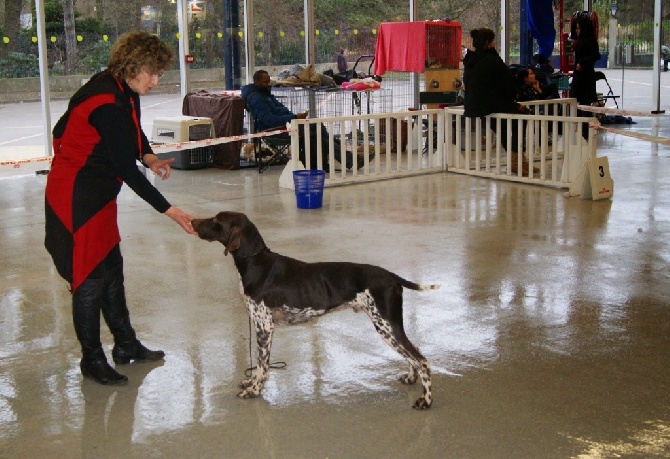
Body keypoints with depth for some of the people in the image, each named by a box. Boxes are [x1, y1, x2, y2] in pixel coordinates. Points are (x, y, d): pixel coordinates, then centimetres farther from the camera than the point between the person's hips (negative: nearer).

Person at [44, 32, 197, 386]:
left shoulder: (124, 90, 1)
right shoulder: (107, 105, -27)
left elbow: (133, 132, 19)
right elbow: (127, 170, -25)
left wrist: (148, 156, -3)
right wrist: (169, 211, -22)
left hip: (98, 193, 10)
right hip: (77, 198, -10)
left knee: (112, 268, 16)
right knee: (89, 278, -2)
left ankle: (126, 345, 28)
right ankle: (92, 360, 11)